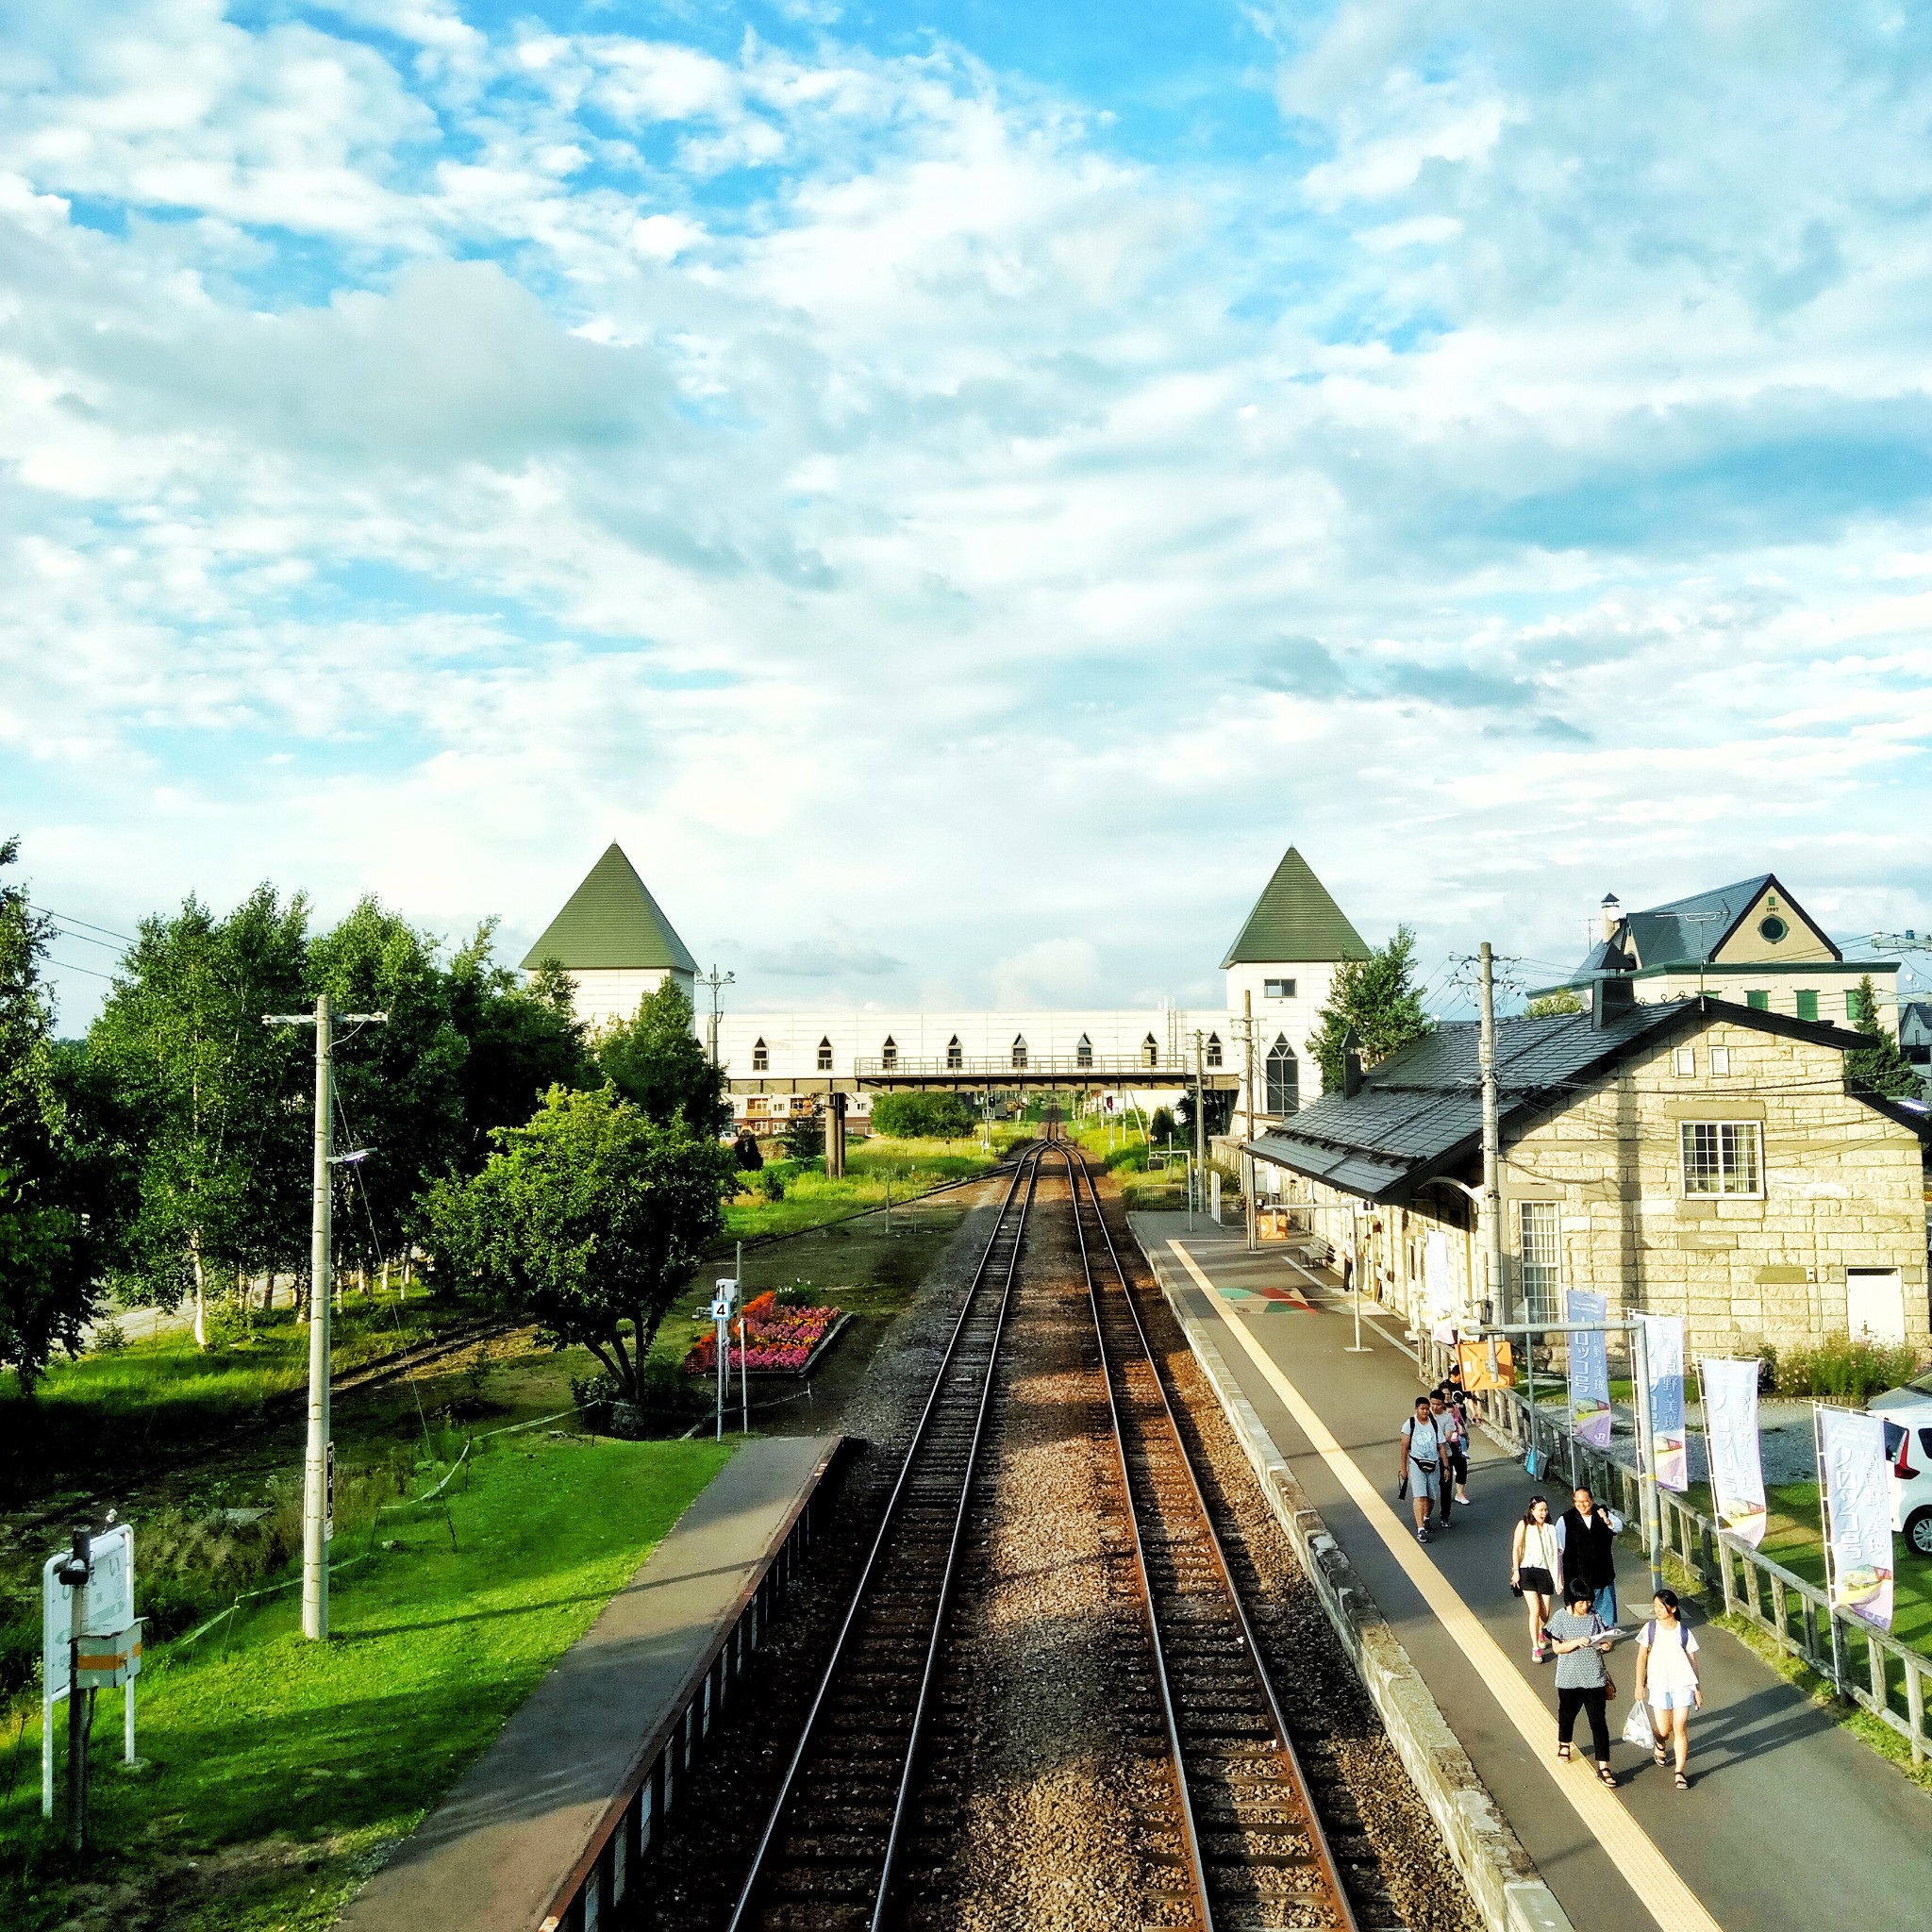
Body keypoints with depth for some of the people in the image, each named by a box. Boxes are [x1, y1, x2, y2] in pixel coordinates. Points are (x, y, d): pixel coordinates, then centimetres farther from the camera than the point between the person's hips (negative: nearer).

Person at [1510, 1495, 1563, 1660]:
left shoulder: (1551, 1528, 9)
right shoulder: (1524, 1525, 0)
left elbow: (1556, 1553, 11)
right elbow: (1516, 1549, 0)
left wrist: (1559, 1577, 8)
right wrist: (1516, 1571, -7)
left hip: (1545, 1572, 3)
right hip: (1527, 1571, -3)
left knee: (1545, 1613, 5)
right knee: (1535, 1610, -13)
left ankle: (1540, 1631, 40)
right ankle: (1535, 1648, -6)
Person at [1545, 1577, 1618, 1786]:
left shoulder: (1594, 1616, -3)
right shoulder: (1561, 1618, -9)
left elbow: (1604, 1641, 5)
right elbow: (1557, 1647, -11)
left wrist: (1606, 1644, -17)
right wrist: (1577, 1642, -26)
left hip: (1595, 1678, 0)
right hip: (1569, 1679, 0)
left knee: (1599, 1722, -3)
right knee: (1567, 1714, 20)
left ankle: (1603, 1768, 1)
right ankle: (1563, 1744, 49)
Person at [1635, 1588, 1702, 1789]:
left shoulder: (1684, 1632, -5)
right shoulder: (1650, 1629, -4)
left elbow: (1692, 1662, 2)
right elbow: (1641, 1658, 2)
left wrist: (1698, 1690, 3)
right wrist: (1640, 1685, -1)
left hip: (1683, 1686, -1)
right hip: (1658, 1686, 1)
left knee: (1680, 1728, -4)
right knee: (1663, 1730, 4)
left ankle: (1680, 1772, 8)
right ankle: (1660, 1744, 40)